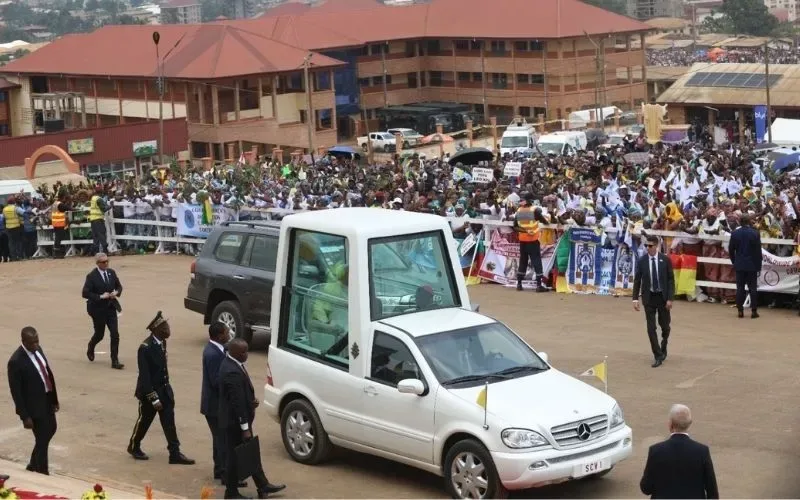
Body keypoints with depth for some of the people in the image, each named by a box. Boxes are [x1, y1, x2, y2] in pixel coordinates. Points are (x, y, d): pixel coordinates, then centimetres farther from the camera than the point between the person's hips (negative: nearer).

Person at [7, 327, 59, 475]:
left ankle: (34, 465, 43)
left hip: (47, 401, 9)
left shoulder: (38, 349, 0)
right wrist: (25, 416, -20)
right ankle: (43, 474, 20)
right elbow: (16, 392, -21)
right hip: (34, 406, -9)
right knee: (42, 440, 2)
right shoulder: (16, 361, -24)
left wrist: (54, 399, 13)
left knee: (51, 429, 24)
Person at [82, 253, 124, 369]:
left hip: (111, 308, 4)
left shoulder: (111, 272, 3)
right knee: (99, 334, 10)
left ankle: (115, 361, 0)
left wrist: (116, 292, -7)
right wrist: (100, 296, -22)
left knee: (115, 334, -5)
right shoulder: (92, 276, -13)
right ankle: (90, 349, 44)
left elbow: (119, 286, 15)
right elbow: (85, 293, -16)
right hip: (98, 309, -4)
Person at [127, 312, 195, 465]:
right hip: (149, 391, -7)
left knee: (169, 422, 4)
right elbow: (145, 376, -23)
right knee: (144, 421, 11)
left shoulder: (162, 342, 0)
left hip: (164, 389, 7)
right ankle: (134, 447, 33)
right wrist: (154, 398, -23)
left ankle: (175, 453, 6)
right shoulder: (145, 348, -25)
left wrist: (166, 387, 17)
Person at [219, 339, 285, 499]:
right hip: (235, 422, -10)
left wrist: (251, 399, 1)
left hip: (237, 419, 10)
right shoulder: (233, 372, -29)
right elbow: (238, 402, -26)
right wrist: (245, 428, -22)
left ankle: (263, 486, 28)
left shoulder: (231, 363, 3)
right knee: (236, 457, 4)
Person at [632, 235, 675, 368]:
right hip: (649, 297, 0)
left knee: (665, 325, 11)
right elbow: (637, 280, 1)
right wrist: (635, 298, -5)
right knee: (651, 328, -4)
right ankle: (658, 356, 2)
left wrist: (670, 298, -10)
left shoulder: (665, 260, -6)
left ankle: (663, 348, 40)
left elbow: (671, 280, -4)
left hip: (662, 297, 0)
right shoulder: (641, 261, -3)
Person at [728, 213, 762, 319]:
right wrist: (759, 266, 1)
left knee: (740, 288, 5)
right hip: (752, 265, -2)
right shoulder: (755, 233, -9)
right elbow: (758, 251, -6)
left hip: (739, 265, 2)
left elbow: (731, 249, 3)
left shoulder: (735, 233, -2)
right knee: (752, 288, 3)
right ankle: (754, 311, 2)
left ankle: (740, 310, 4)